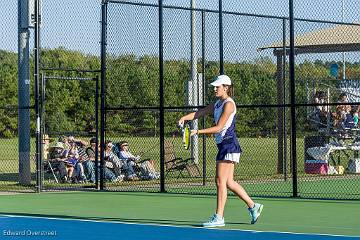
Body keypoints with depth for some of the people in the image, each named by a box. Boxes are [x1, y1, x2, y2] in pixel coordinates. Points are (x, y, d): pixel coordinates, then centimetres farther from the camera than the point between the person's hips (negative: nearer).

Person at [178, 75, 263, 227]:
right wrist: (185, 117, -8)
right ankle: (253, 206, 21)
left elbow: (218, 127, -17)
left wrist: (198, 132, -22)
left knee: (220, 181, -10)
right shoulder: (217, 104, 16)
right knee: (229, 183, 11)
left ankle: (219, 217, -9)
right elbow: (198, 113, 11)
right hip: (223, 146, 9)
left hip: (229, 144, -9)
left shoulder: (229, 104, -12)